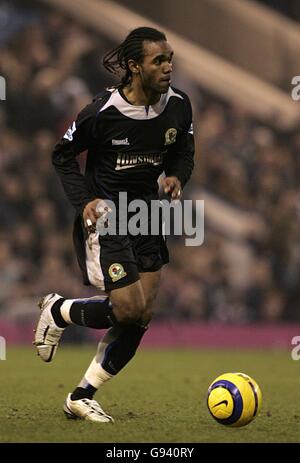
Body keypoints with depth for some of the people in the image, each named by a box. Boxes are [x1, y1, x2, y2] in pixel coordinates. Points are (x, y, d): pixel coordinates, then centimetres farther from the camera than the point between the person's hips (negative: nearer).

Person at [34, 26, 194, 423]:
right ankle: (57, 311, 16)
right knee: (129, 310, -14)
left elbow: (183, 153, 12)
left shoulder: (178, 106, -6)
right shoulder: (103, 111, -19)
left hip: (146, 212, 6)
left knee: (142, 316, -1)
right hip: (104, 215, -6)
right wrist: (84, 200, -16)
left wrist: (176, 177, -10)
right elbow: (62, 155, -5)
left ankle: (82, 397, 13)